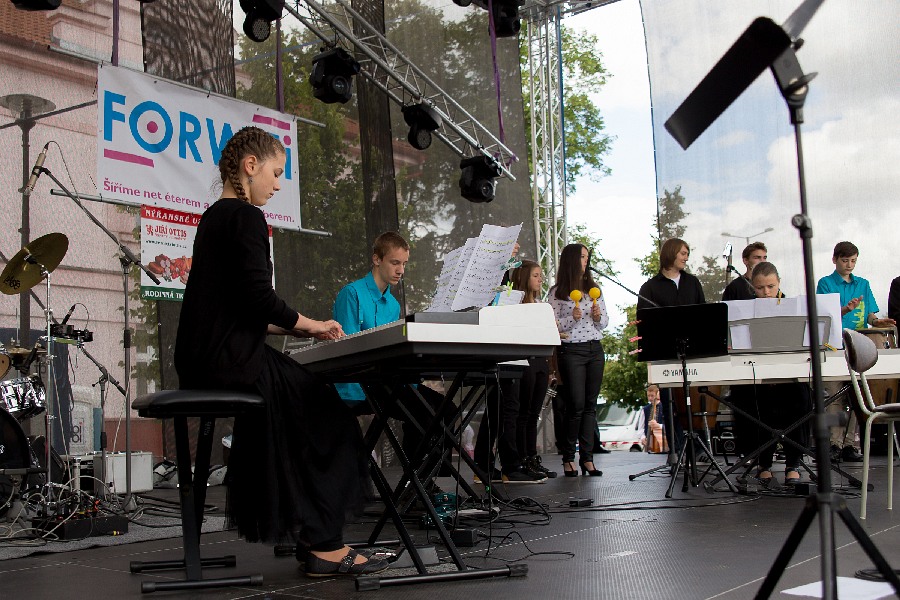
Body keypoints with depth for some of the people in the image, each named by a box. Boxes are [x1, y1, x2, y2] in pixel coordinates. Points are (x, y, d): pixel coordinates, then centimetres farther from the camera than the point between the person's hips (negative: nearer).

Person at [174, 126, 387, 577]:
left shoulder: (213, 217, 19)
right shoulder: (245, 217, -11)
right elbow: (259, 299, -19)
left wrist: (296, 327, 15)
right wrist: (311, 325, -3)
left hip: (200, 359, 10)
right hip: (230, 359, -10)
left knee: (294, 406, 21)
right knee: (327, 415, 3)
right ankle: (325, 545, 5)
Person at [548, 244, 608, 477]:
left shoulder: (593, 288, 13)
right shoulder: (558, 292, -2)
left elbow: (605, 323, 15)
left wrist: (598, 316, -6)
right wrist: (571, 318, -19)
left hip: (595, 350, 5)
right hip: (572, 351, -5)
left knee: (590, 405, 4)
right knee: (576, 406, -6)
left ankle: (587, 457, 7)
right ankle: (568, 457, 6)